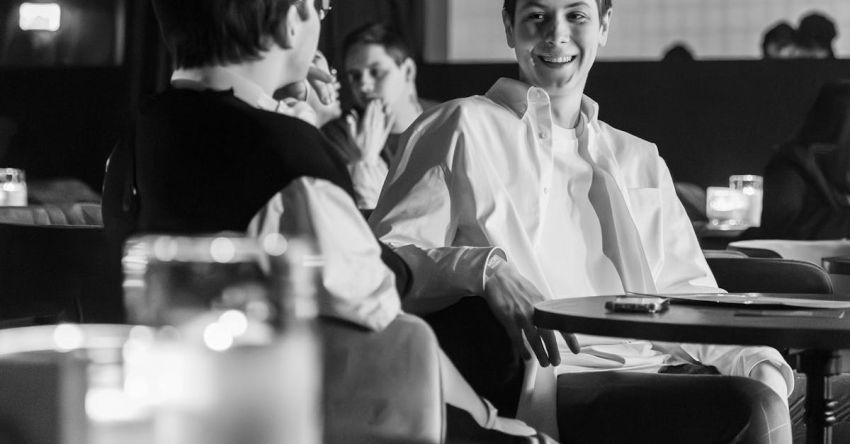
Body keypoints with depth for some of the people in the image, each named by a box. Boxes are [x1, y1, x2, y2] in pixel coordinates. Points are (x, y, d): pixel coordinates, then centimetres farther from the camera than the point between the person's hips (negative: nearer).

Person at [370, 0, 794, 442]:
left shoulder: (640, 161, 27)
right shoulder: (464, 130, 10)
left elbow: (685, 294, 19)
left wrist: (760, 362, -1)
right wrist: (483, 269, -21)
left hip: (651, 369, 6)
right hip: (545, 382, -6)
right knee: (751, 407, -28)